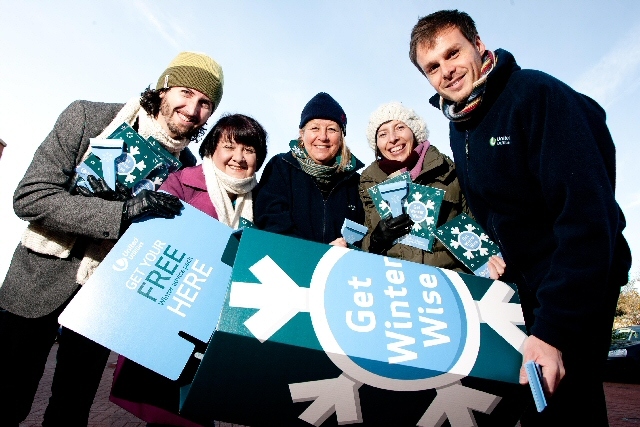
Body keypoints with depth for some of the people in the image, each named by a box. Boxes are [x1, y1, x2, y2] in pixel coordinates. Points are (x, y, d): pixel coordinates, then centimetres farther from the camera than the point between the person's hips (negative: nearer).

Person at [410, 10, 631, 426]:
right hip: (525, 283, 7)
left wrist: (553, 329, -31)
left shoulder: (539, 95, -21)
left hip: (582, 281, -6)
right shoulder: (458, 125, 3)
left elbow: (586, 214, -28)